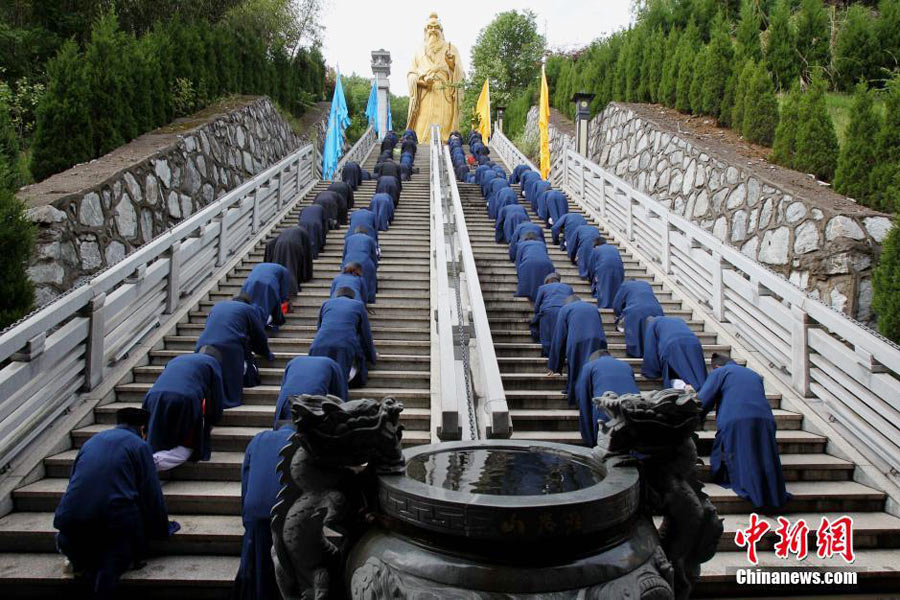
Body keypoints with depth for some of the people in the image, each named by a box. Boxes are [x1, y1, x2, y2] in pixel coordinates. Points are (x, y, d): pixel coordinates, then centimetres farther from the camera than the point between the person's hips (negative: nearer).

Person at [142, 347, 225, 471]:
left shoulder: (177, 359, 36)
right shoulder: (212, 362, 20)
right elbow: (218, 398, 16)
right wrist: (211, 423, 33)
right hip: (185, 399, -5)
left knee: (158, 445, 22)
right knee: (186, 448, 7)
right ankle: (154, 461, -19)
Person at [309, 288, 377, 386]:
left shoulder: (326, 303, 26)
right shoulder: (359, 305, 20)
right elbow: (365, 334, 21)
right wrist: (372, 356, 36)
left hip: (320, 345, 2)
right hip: (346, 346, -2)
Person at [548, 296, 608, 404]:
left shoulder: (564, 309, 22)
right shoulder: (593, 308, 33)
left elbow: (558, 337, 19)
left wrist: (554, 366, 23)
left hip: (577, 343, -3)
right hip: (597, 345, 3)